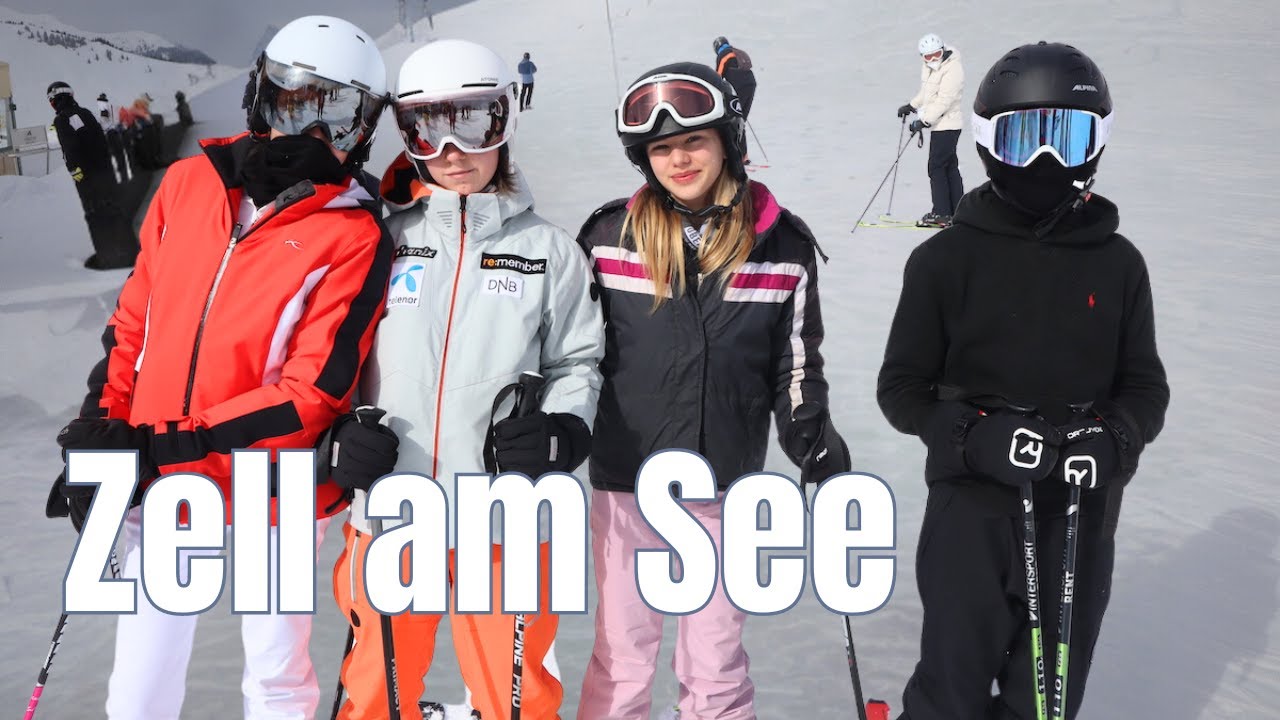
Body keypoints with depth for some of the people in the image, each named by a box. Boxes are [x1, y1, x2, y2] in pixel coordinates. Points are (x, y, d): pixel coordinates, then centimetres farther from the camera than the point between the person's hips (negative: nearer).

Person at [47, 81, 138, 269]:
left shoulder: (61, 120, -6)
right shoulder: (85, 113, 13)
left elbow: (70, 147, -18)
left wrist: (74, 168, -16)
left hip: (86, 175, -6)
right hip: (105, 169, 6)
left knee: (96, 214, -2)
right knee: (113, 209, 11)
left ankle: (107, 256, -3)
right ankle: (131, 252, 12)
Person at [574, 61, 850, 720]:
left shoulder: (784, 244, -2)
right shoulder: (608, 235, -5)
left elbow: (796, 365, 6)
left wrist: (814, 441, -4)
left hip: (728, 490, 1)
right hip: (626, 483, 0)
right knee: (620, 663, 12)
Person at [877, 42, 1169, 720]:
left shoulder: (1117, 263, 3)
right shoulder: (946, 257, -4)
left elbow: (1144, 385, 9)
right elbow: (902, 387, -1)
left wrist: (1112, 439, -12)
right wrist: (976, 435, -19)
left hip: (1082, 516, 3)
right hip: (972, 510, -2)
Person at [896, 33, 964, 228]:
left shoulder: (952, 70, -18)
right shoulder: (928, 68, 10)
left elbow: (943, 102, -25)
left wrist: (923, 121, -27)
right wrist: (911, 106, 23)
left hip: (946, 125, -9)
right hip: (939, 125, 9)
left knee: (936, 167, -8)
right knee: (950, 167, 11)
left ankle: (941, 214, -3)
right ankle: (957, 211, 17)